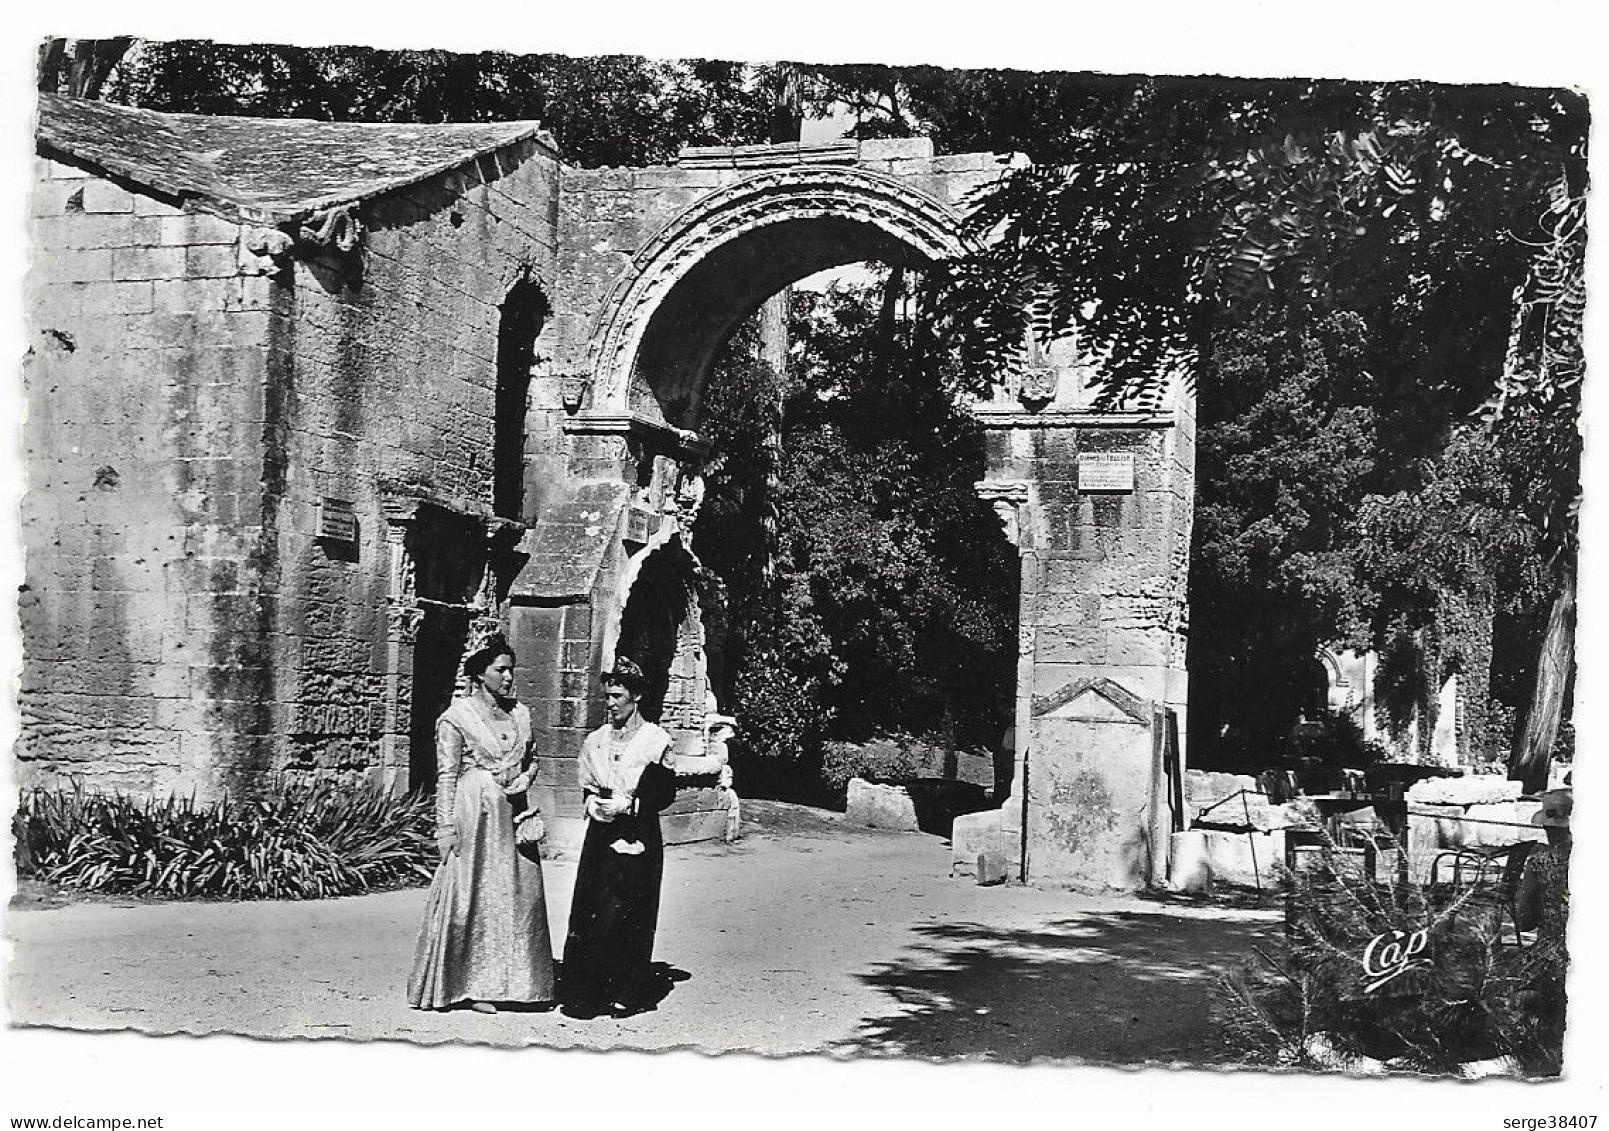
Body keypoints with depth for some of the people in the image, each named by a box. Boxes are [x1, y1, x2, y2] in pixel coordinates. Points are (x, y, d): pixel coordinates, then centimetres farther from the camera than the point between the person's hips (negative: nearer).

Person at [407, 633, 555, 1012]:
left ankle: (512, 980, 14)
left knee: (521, 893, 5)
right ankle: (472, 985, 7)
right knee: (472, 895, -2)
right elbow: (446, 776, -6)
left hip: (513, 814, 6)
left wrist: (524, 778, 1)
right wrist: (446, 826, -11)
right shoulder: (457, 717, -5)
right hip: (474, 813, -6)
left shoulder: (520, 714, 11)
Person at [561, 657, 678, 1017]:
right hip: (601, 836, 4)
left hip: (637, 837, -4)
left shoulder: (655, 740, -2)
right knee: (588, 915, -3)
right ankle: (586, 994, 1)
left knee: (630, 916, -3)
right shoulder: (595, 740, 12)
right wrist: (592, 802, -2)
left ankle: (628, 994, 7)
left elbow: (665, 794, -2)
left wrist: (628, 804, -13)